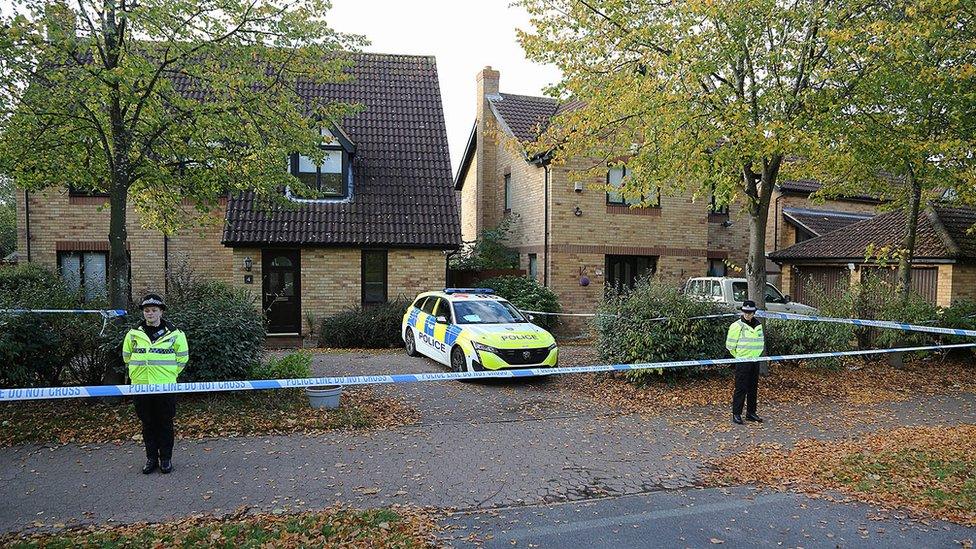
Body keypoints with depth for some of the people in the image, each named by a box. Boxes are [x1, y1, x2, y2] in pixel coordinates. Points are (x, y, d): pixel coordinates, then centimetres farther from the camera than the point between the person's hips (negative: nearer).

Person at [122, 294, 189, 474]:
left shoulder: (174, 334, -2)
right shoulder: (133, 334, 3)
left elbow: (183, 357, 7)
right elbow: (127, 356, 16)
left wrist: (170, 373, 4)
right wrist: (139, 371, 11)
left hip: (165, 386, -2)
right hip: (141, 386, 2)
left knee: (165, 424, 6)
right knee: (147, 424, 11)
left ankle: (166, 458, 17)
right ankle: (151, 458, 22)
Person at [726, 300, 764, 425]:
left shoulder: (758, 325, 9)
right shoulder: (737, 326, -9)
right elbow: (730, 345, -5)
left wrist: (757, 354, 15)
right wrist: (738, 356, 3)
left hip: (755, 361, 6)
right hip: (742, 361, -6)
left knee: (753, 388, 10)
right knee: (741, 388, -6)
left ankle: (751, 413, 20)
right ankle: (736, 414, 1)